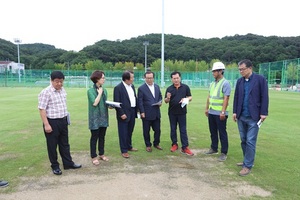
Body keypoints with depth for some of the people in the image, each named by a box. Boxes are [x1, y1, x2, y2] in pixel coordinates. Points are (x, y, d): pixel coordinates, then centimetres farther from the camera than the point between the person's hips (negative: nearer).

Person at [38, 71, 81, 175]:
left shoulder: (63, 90, 6)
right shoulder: (46, 92, -15)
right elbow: (42, 109, -16)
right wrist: (46, 124, -19)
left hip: (63, 121, 7)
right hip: (52, 122, -6)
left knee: (65, 144, 16)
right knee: (52, 146, 8)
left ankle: (68, 163, 29)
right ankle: (55, 166, 24)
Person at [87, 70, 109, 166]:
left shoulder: (104, 90, 7)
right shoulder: (91, 91, -11)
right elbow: (95, 103, -23)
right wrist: (99, 93, -14)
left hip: (104, 117, 6)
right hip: (95, 118, -6)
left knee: (102, 137, 14)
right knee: (94, 137, 4)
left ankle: (101, 154, 29)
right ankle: (94, 157, 17)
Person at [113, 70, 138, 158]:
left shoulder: (132, 86, 9)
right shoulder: (118, 88, -14)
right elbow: (116, 102, -15)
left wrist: (136, 110, 10)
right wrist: (121, 113, -18)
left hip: (132, 112, 7)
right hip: (124, 113, -7)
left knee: (130, 131, 18)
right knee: (123, 133, 3)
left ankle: (129, 146, 34)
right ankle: (124, 150, 13)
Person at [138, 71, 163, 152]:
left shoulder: (157, 86, 9)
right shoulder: (141, 88, -7)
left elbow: (160, 96, 18)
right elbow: (140, 101, -8)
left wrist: (160, 102, -3)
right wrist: (142, 112, -13)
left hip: (156, 113, 5)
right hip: (146, 114, -4)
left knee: (157, 130, 11)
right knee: (146, 131, 7)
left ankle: (156, 143, 30)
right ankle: (148, 145, 24)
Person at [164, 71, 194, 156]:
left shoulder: (185, 87, -1)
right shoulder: (169, 88, 1)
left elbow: (190, 97, 5)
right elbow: (166, 101, 2)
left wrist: (186, 99, -17)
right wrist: (168, 98, -21)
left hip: (182, 112, -1)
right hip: (172, 112, 2)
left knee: (183, 130, 2)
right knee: (173, 129, 12)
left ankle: (185, 147, 6)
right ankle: (174, 144, 26)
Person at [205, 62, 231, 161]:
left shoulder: (225, 83, -11)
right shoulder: (213, 83, 12)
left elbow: (226, 98, -17)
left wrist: (223, 112, -21)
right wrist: (207, 108, 15)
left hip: (220, 113, -7)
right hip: (211, 112, 8)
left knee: (222, 133, 1)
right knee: (213, 132, 17)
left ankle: (224, 153, 11)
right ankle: (214, 148, 32)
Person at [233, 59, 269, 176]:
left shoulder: (260, 79, -6)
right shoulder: (239, 81, 8)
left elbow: (264, 97, -6)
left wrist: (263, 113, -10)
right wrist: (235, 112, 6)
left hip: (253, 117, -5)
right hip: (241, 116, 5)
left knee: (250, 141, -3)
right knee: (243, 140, 13)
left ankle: (248, 165, 7)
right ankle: (247, 160, 28)